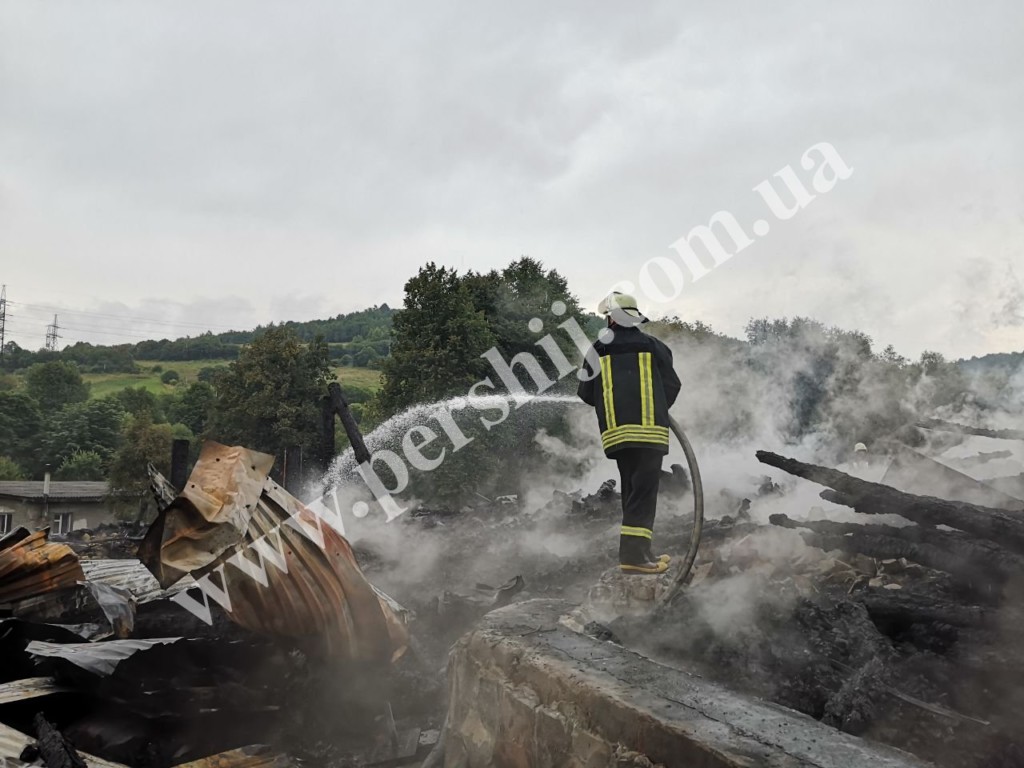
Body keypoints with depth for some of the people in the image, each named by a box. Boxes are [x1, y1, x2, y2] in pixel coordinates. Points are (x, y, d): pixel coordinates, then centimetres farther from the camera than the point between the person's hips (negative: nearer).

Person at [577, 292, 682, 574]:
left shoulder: (597, 350, 8)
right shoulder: (654, 346, 6)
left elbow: (586, 394, 10)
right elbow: (672, 386, 6)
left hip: (615, 430, 3)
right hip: (650, 429, -3)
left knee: (631, 488, 13)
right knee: (645, 487, -6)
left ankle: (636, 549, 14)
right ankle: (634, 552, -16)